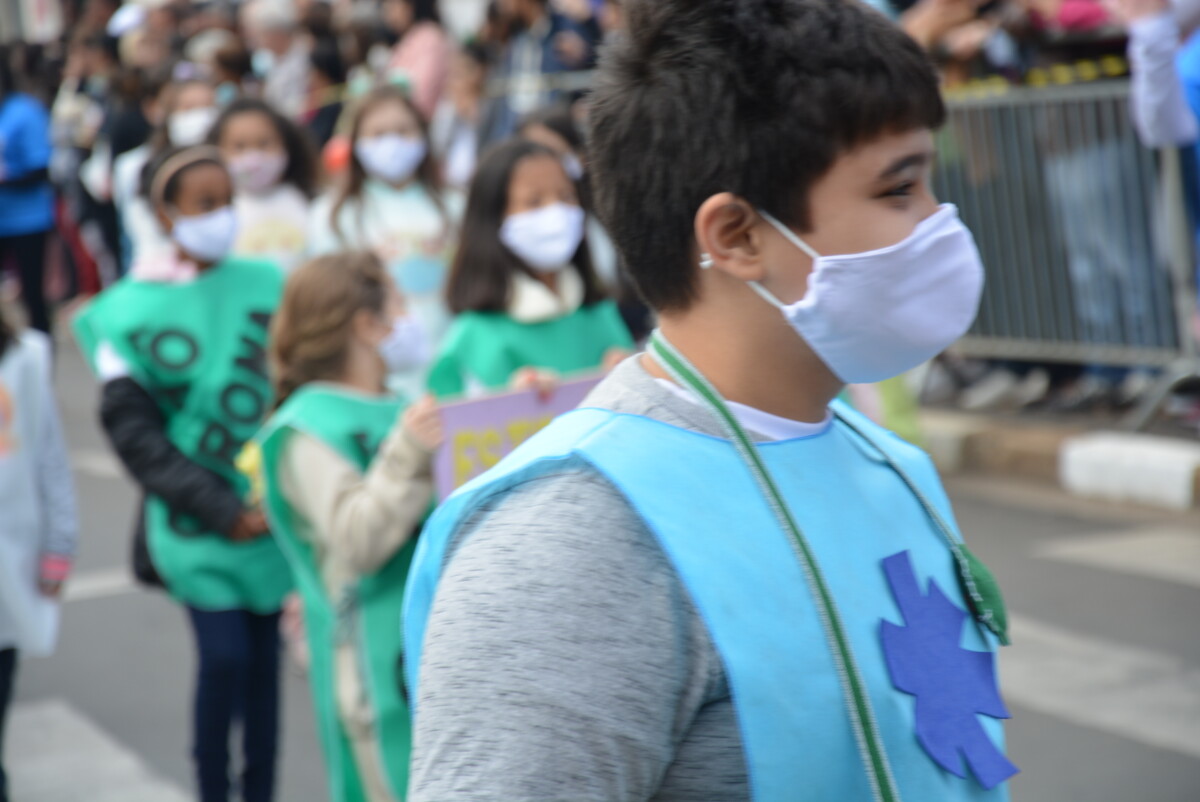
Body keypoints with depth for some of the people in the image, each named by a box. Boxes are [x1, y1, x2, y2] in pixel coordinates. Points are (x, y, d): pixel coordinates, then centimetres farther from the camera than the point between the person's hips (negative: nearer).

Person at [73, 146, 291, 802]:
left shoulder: (266, 286, 3)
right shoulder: (130, 311, -5)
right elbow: (134, 433, -6)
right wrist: (222, 511, -11)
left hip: (273, 509, 3)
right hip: (194, 520, -3)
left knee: (264, 654, 8)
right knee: (225, 655, -9)